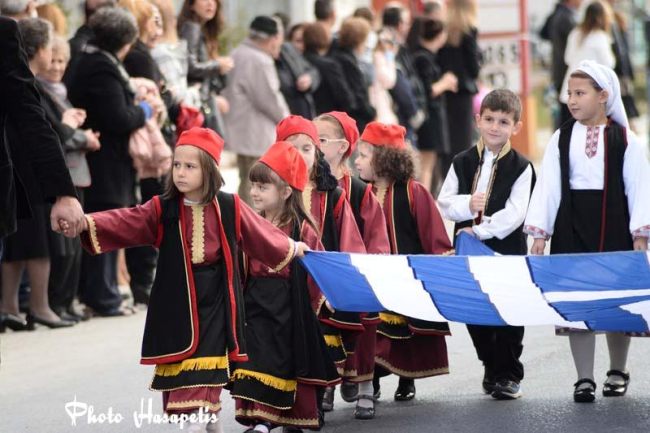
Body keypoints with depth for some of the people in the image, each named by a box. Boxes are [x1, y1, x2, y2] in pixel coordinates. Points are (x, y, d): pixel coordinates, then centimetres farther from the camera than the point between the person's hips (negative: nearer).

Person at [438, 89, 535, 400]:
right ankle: (491, 366, 26)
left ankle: (509, 374, 12)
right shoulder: (462, 163, 6)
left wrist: (480, 231, -19)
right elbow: (444, 204, 3)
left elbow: (515, 213, -13)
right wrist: (467, 204, -17)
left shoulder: (521, 167, -5)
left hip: (507, 250, -3)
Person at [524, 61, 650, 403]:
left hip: (613, 226, -2)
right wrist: (540, 231, -1)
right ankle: (584, 379, 4)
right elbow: (547, 186, 4)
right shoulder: (561, 139, 6)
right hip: (572, 226, 2)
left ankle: (618, 371, 23)